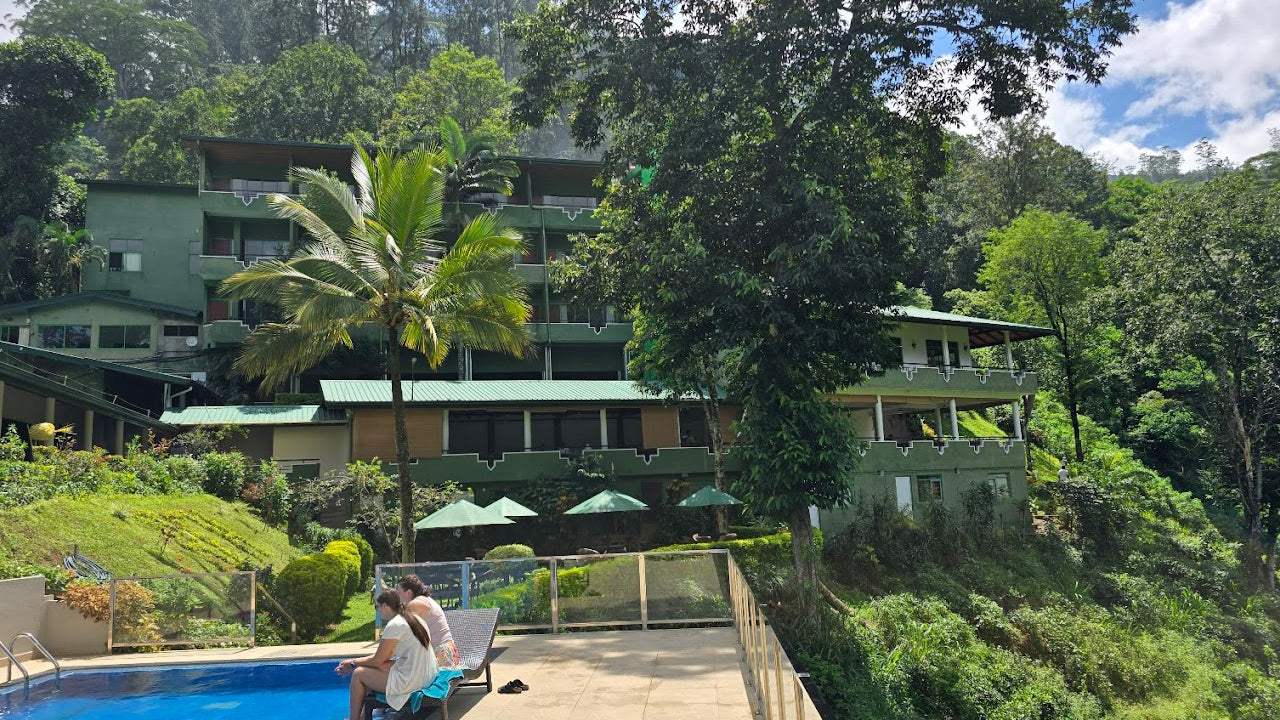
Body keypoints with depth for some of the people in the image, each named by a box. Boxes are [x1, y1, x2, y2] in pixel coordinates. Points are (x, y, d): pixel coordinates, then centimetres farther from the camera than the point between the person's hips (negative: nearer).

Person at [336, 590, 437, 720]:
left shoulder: (394, 625, -14)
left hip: (411, 681, -9)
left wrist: (353, 662, 10)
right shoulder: (412, 619, 13)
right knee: (370, 670, 23)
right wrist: (355, 661, 16)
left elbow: (377, 661, -6)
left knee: (358, 674, 5)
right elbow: (385, 655, 17)